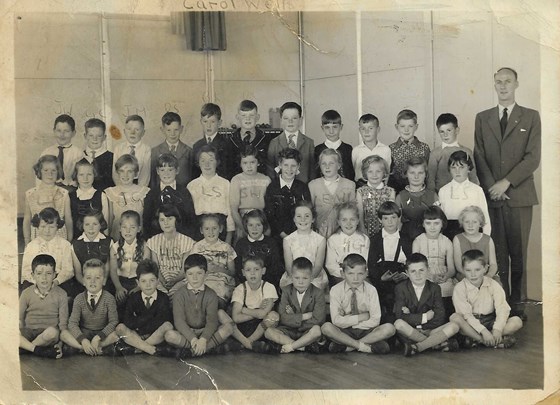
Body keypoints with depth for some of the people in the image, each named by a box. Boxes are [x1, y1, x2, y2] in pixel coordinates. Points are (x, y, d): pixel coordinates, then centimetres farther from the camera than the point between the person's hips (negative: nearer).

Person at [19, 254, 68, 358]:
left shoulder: (60, 294, 0)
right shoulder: (27, 293, 4)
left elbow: (63, 322, 0)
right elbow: (19, 318, 8)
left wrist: (59, 344, -12)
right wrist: (20, 336, -11)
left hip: (48, 332, -1)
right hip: (29, 331, 1)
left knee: (52, 332, -37)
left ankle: (25, 347, -16)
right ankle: (39, 351, -27)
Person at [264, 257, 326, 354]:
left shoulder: (318, 294, -5)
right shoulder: (286, 291, 1)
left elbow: (317, 320, -17)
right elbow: (282, 317, -10)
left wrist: (293, 318, -13)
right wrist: (305, 316, -16)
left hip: (307, 332, -3)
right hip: (289, 331, 3)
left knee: (317, 330, -36)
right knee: (268, 332, -24)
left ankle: (290, 346, -25)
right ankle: (304, 347, -29)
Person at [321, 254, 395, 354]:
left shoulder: (371, 290, -3)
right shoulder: (336, 290, -6)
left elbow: (375, 320, -9)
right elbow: (336, 320, -14)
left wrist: (347, 320, -13)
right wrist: (362, 317, -14)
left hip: (366, 331, 2)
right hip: (344, 332, -2)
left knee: (389, 328, -26)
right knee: (326, 327, -31)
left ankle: (344, 345, -19)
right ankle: (363, 346, -23)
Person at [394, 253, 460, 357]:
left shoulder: (434, 288, 6)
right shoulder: (401, 288, 1)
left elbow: (440, 317, -5)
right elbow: (400, 316, -12)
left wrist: (411, 317, -12)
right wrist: (424, 317, -12)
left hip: (430, 331, 2)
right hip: (410, 332, -2)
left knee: (454, 326, -23)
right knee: (398, 324, -34)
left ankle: (417, 347, -29)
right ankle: (438, 343, -24)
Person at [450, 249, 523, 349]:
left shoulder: (493, 285, -2)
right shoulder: (460, 288, -10)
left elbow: (502, 309, -11)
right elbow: (466, 314, -18)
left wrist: (497, 329, -27)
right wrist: (483, 331, -28)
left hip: (490, 321, 3)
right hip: (471, 324, -3)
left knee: (517, 321, -18)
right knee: (455, 318, -34)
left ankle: (475, 339, -26)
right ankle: (496, 341, -32)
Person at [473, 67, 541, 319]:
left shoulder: (530, 117, 7)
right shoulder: (483, 118, 14)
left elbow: (533, 157, -1)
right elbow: (479, 156, 8)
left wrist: (506, 182, -10)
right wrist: (491, 186, -6)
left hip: (519, 195, -2)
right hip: (492, 195, 2)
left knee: (518, 253, -1)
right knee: (498, 253, 1)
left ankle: (517, 303, 6)